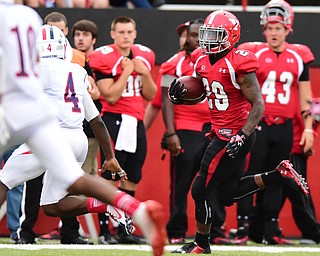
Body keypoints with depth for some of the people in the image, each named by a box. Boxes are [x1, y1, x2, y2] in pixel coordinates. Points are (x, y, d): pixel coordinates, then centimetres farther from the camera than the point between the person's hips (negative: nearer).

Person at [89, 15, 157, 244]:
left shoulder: (144, 56, 10)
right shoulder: (104, 58, -10)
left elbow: (150, 96, 12)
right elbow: (111, 96, -15)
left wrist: (145, 73, -3)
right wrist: (127, 71, -14)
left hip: (136, 122, 7)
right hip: (115, 120, -7)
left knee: (132, 179, 10)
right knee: (110, 178, -11)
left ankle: (124, 230, 17)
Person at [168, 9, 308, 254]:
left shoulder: (238, 64, -20)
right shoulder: (204, 61, 6)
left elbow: (258, 105, -19)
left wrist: (242, 136, -28)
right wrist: (181, 95, -3)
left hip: (234, 136, -9)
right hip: (221, 132, 9)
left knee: (202, 190, -2)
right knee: (227, 194, 16)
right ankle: (280, 174, 23)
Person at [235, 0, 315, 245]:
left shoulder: (298, 57, 7)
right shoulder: (254, 54, -2)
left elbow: (305, 96, 10)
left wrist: (308, 128, 6)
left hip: (284, 127, 3)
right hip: (257, 125, -3)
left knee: (276, 179, 8)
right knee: (250, 176, -4)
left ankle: (271, 230, 13)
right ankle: (243, 226, -3)